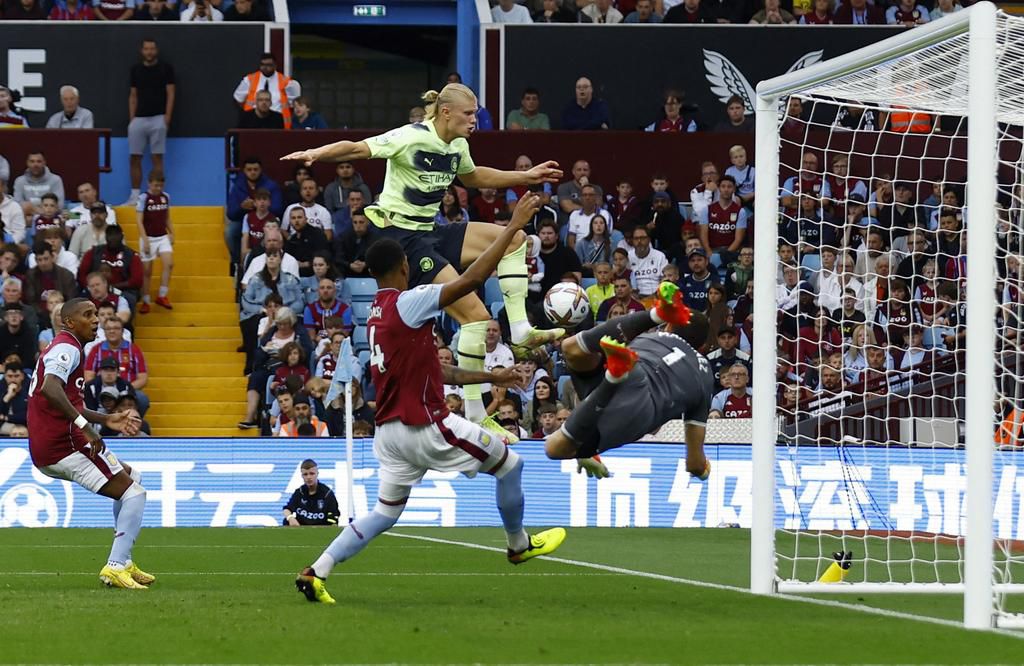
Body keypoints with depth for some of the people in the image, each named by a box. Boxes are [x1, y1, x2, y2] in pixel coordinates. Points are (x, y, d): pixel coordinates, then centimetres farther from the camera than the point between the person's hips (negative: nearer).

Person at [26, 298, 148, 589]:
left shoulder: (63, 348, 24)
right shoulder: (67, 349, -10)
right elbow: (50, 388, -30)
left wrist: (106, 420, 25)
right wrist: (84, 425, -33)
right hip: (66, 445, -11)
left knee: (131, 476, 24)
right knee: (134, 492, -9)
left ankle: (123, 562, 19)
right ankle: (116, 566, -19)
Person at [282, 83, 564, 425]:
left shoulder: (458, 146, 9)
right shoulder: (412, 138, -16)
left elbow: (472, 177, 32)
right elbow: (355, 149, -23)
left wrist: (527, 177, 33)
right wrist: (315, 153, -41)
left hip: (430, 233, 9)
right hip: (400, 238, -9)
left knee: (514, 239, 7)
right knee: (476, 315, -16)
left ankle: (520, 331, 5)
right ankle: (474, 416, -13)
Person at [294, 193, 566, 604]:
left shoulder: (377, 314, 13)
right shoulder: (407, 303, -14)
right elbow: (473, 278, -22)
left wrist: (488, 377, 25)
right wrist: (513, 227, -17)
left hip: (390, 429, 8)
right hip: (425, 426, -8)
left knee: (385, 512, 15)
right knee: (509, 462, 10)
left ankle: (316, 573, 3)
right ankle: (518, 545, 26)